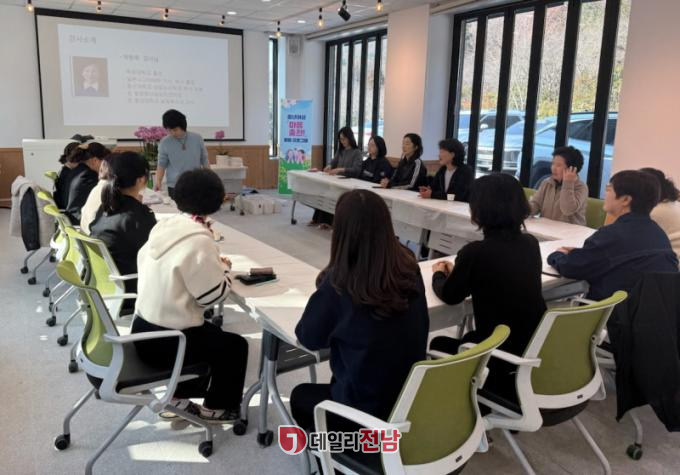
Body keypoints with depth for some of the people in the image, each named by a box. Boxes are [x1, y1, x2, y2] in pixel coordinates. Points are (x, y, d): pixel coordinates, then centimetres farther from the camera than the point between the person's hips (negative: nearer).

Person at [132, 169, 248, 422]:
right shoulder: (199, 240, -24)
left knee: (212, 333, 29)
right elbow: (213, 295, -18)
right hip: (165, 341, -8)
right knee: (234, 345, 12)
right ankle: (215, 407, 27)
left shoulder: (165, 225, 0)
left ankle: (179, 397, 33)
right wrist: (223, 269, 0)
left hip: (143, 329, 8)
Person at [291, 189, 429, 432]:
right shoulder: (409, 269, -11)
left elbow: (308, 337, -9)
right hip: (413, 398, 5)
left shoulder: (340, 281, -25)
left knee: (301, 395, 25)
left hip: (367, 410, -5)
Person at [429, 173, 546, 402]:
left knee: (438, 345, 20)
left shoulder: (476, 251, -21)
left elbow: (449, 296, -5)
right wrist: (458, 270, 18)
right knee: (470, 338, 31)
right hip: (537, 350, 7)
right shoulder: (531, 244, -1)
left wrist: (439, 274, 14)